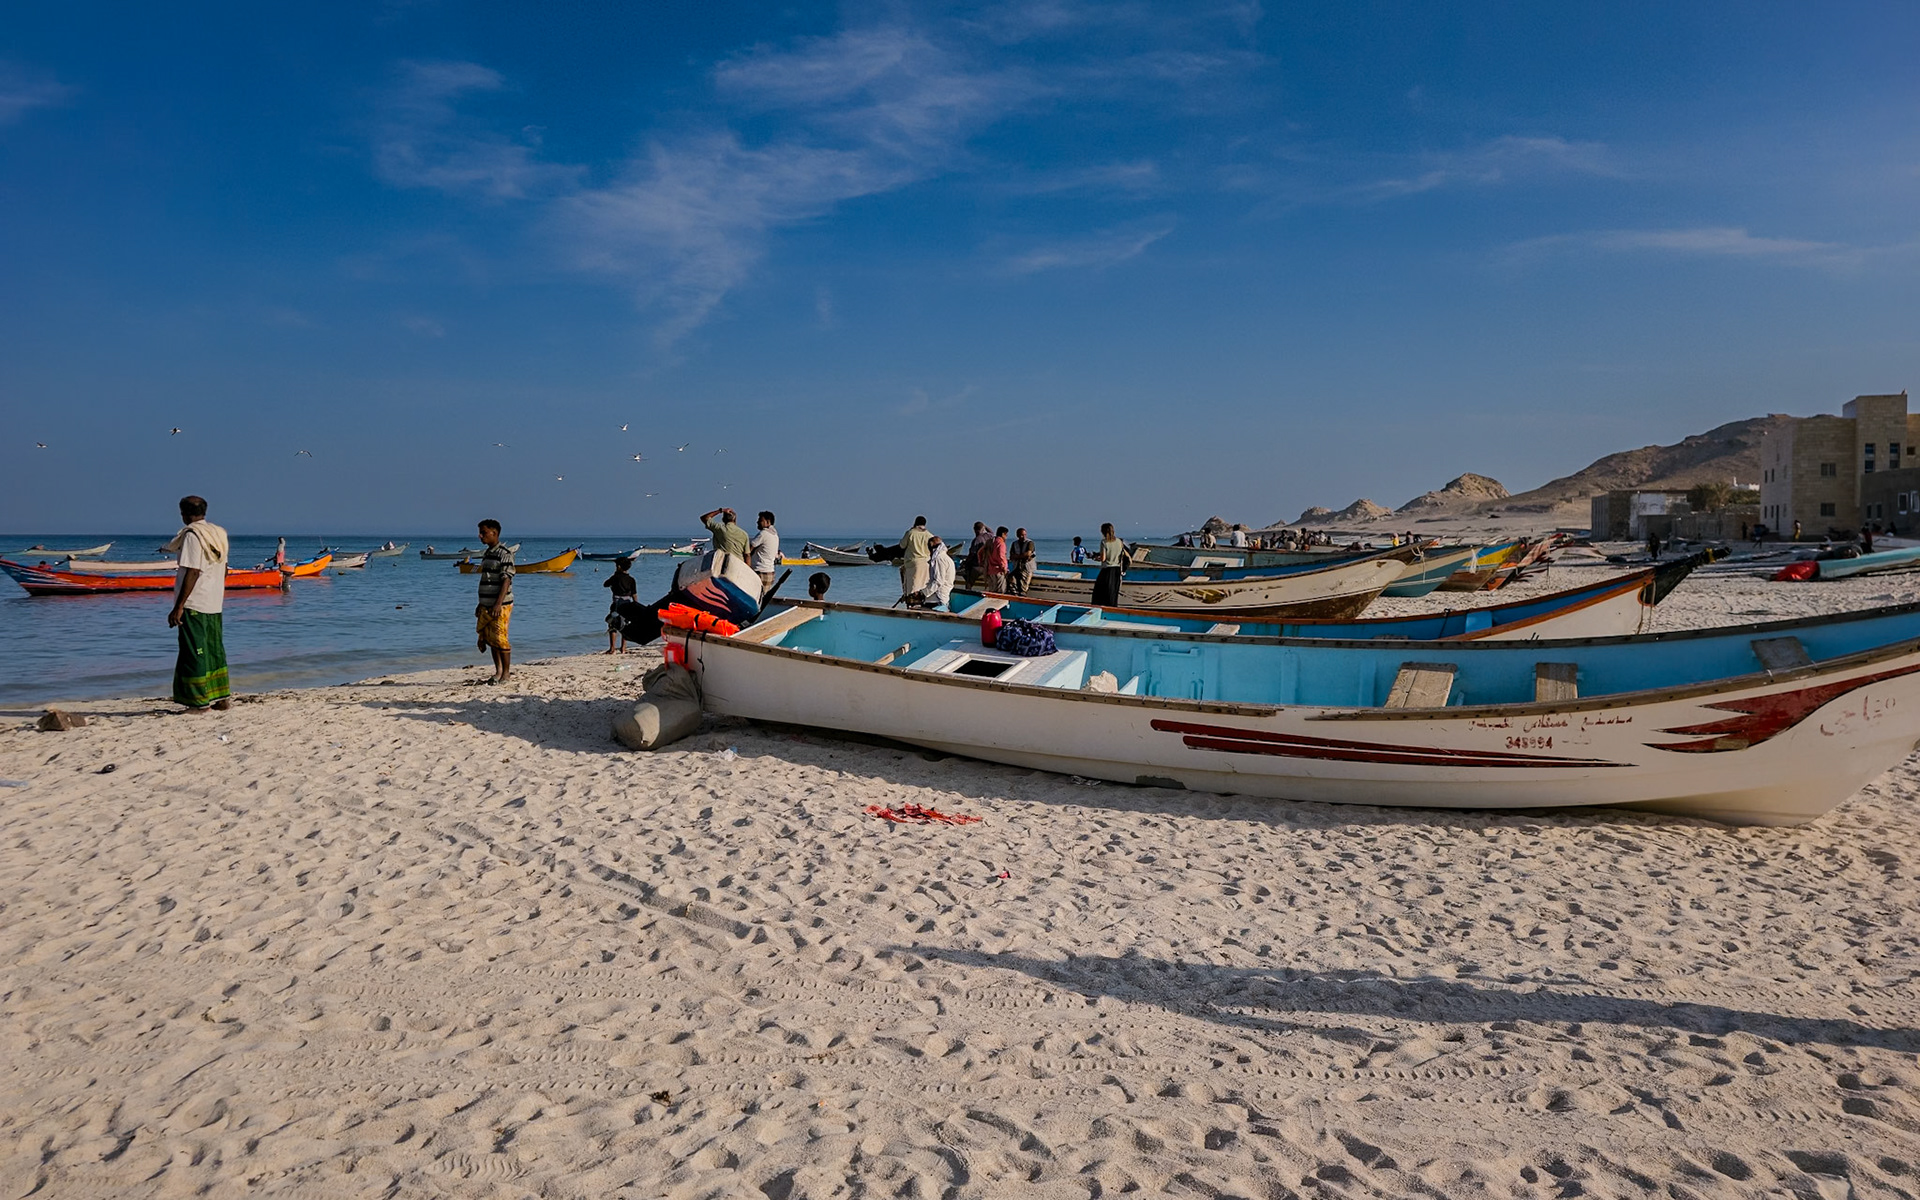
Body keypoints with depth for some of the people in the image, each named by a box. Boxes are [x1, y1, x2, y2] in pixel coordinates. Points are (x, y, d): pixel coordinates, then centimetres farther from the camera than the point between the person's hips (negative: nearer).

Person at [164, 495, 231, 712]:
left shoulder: (192, 534, -13)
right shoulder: (219, 533, 10)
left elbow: (192, 572, -20)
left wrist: (178, 607, -19)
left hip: (194, 604, -8)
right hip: (215, 603, 8)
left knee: (194, 652, -1)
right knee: (215, 650, 15)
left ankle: (200, 702, 3)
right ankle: (222, 697, 19)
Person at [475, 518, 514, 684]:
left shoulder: (504, 554, -11)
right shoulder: (486, 554, 15)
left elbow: (506, 580, -17)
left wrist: (498, 604, -24)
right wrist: (481, 604, 22)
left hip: (501, 605, -9)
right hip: (487, 605, 9)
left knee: (500, 639, -6)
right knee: (488, 638, 10)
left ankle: (506, 673, 4)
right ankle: (498, 672, 19)